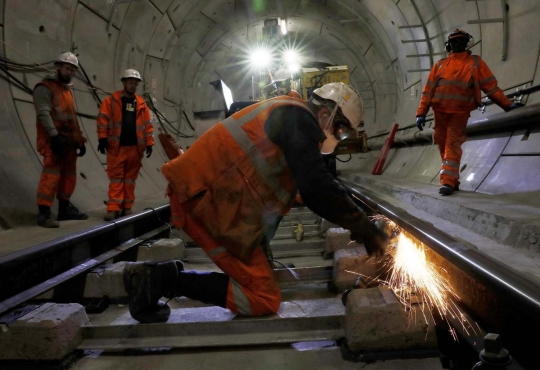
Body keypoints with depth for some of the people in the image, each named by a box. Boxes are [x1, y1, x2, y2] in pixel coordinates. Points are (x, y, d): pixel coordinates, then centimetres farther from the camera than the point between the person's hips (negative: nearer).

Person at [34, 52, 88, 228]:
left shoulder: (68, 89, 22)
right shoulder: (45, 87, -4)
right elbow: (43, 114, -17)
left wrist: (80, 140, 18)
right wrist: (54, 136, -28)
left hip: (69, 141, 8)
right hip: (54, 140, -8)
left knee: (69, 175, 12)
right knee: (51, 175, -15)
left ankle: (65, 208, 22)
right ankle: (44, 213, -13)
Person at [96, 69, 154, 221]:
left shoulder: (141, 104, 11)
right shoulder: (111, 100, 2)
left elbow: (147, 125, 10)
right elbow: (102, 119, -2)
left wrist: (149, 143, 4)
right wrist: (103, 138, -9)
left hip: (135, 147, 3)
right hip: (117, 147, -3)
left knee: (130, 178, 8)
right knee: (116, 178, 0)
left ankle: (127, 207, 16)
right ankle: (113, 209, 1)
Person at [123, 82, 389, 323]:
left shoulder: (289, 116, 23)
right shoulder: (299, 119, -8)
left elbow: (310, 191, 23)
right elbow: (318, 186, -18)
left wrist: (353, 224, 17)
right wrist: (366, 229, -8)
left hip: (205, 195, 10)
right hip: (207, 201, -10)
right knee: (265, 299, -3)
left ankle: (162, 274, 10)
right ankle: (165, 279, -7)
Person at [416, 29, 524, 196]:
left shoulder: (475, 63, 10)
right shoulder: (440, 64, 15)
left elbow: (490, 86, 7)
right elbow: (428, 90, 10)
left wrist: (507, 104, -1)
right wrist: (421, 113, 2)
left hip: (460, 112, -3)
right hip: (440, 111, 3)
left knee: (453, 145, -12)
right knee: (443, 145, 4)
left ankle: (448, 181, -15)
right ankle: (452, 180, 13)